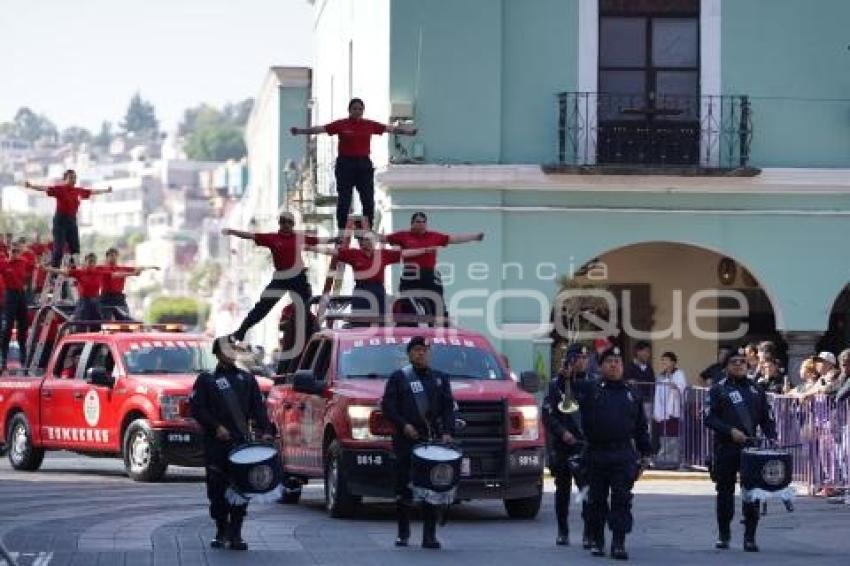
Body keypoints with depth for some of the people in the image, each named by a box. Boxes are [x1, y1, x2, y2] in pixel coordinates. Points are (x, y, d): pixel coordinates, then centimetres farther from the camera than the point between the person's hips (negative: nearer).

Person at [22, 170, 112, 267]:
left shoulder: (79, 191, 7)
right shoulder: (59, 189, -10)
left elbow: (92, 191, 23)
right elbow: (45, 188, -22)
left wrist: (106, 190, 36)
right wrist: (31, 186, -37)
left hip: (72, 220, 6)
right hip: (60, 220, -6)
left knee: (75, 248, 8)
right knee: (58, 248, -9)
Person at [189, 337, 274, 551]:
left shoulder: (247, 379, 15)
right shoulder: (206, 380, 8)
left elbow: (258, 408, 9)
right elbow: (196, 408, 0)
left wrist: (265, 431, -6)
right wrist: (216, 427, -11)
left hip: (242, 442, 1)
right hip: (215, 444, -1)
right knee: (217, 488, 1)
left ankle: (235, 533, 1)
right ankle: (221, 531, 16)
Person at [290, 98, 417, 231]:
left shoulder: (370, 125, 4)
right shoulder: (341, 125, -3)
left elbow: (392, 128, 4)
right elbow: (319, 129, -9)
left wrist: (412, 131, -1)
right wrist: (299, 131, -20)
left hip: (364, 164, 2)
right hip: (345, 164, -2)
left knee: (368, 200, 1)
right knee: (344, 201, 0)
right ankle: (341, 231, 8)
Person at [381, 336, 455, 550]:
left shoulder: (440, 378, 15)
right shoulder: (399, 377, 8)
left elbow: (448, 407, 11)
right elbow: (387, 405, 3)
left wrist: (447, 432, -4)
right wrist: (403, 425, -11)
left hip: (433, 440, 2)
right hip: (406, 441, -1)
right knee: (404, 487, -1)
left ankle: (429, 536, -2)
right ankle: (403, 533, 10)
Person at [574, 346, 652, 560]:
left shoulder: (632, 394, 12)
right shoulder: (589, 390, 6)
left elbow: (641, 428, 15)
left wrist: (645, 454, 11)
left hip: (624, 456, 0)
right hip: (596, 453, 0)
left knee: (622, 500, -6)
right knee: (596, 499, 8)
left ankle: (619, 544, -4)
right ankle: (596, 541, 20)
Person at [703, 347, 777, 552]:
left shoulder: (756, 390, 13)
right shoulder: (718, 389, 3)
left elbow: (767, 418, 15)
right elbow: (709, 418, -4)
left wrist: (772, 438, -1)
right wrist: (730, 431, -15)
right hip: (725, 449, -2)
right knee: (725, 491, 6)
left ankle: (750, 537, 1)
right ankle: (723, 535, 18)